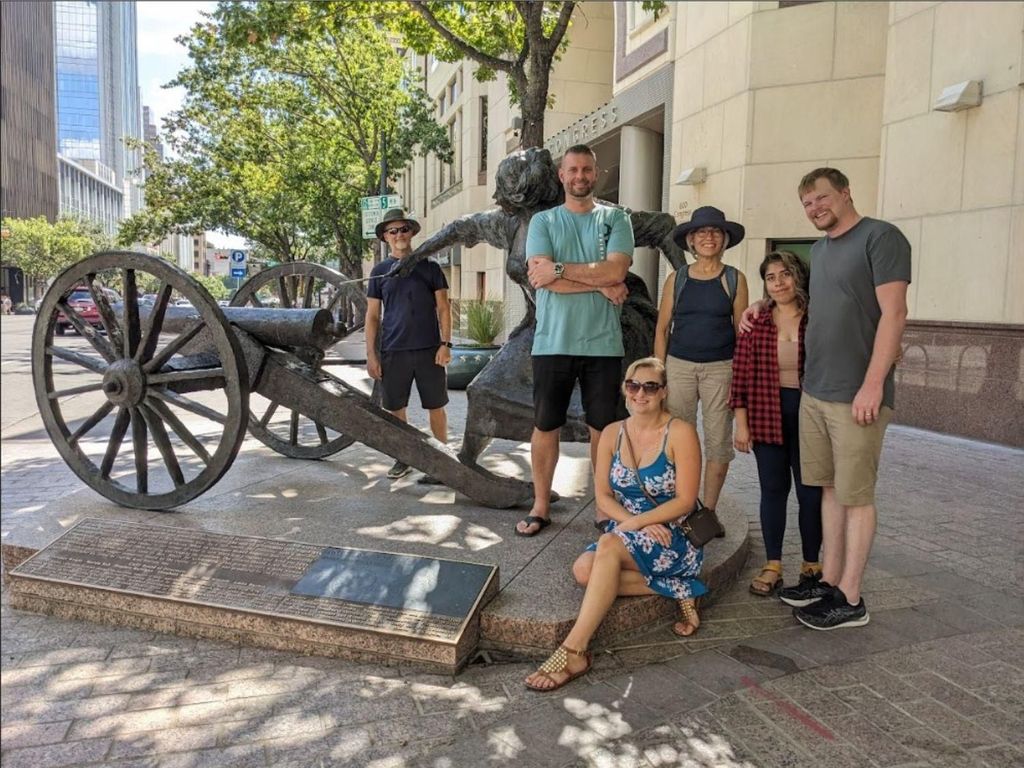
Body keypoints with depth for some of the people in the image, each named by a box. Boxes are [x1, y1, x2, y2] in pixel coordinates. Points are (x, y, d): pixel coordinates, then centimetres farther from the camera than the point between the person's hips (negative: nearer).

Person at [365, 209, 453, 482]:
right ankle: (403, 459, 23)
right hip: (393, 351, 1)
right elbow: (372, 315, 8)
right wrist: (370, 354, 0)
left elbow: (443, 307, 4)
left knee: (436, 407, 3)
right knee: (395, 408, 8)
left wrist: (446, 343, -7)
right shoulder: (380, 271, 9)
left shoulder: (429, 267, 6)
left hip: (429, 350, -1)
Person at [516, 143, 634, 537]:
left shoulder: (615, 218, 6)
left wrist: (559, 269, -12)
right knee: (545, 426, 7)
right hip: (552, 342, 1)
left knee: (603, 428, 8)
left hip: (603, 343, 0)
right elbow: (541, 277, -8)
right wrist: (599, 284, -10)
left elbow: (616, 270, -11)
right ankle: (540, 507, 20)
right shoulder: (542, 221, 7)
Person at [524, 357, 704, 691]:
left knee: (608, 545, -33)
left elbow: (685, 501, -13)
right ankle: (678, 590, -13)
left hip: (675, 537, -5)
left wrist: (636, 522, -19)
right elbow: (602, 496, 2)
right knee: (584, 569, -25)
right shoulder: (612, 433, 5)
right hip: (625, 535, 5)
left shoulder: (680, 433, -9)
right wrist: (634, 522, -16)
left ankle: (574, 651, -30)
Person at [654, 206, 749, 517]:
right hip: (679, 366, 1)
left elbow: (742, 332, 3)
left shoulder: (735, 279, 4)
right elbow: (662, 329, 8)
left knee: (718, 442, 2)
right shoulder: (676, 279, 7)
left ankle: (708, 512, 15)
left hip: (720, 368, -1)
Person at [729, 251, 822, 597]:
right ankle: (772, 566, 18)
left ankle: (811, 564, 23)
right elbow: (741, 377, 2)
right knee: (773, 489, 8)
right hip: (767, 417, 1)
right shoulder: (755, 325, 3)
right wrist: (741, 423, -2)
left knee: (810, 491, 6)